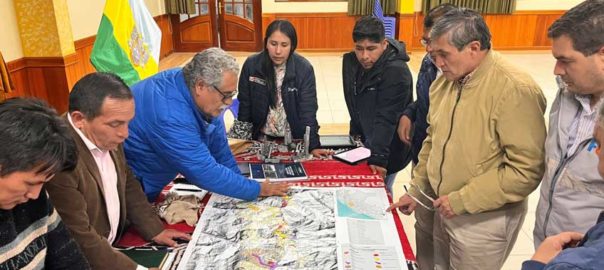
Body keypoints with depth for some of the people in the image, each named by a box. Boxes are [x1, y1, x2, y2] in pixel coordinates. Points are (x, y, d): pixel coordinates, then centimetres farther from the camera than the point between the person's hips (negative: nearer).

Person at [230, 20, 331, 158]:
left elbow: (308, 110, -15)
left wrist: (313, 145, -24)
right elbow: (244, 104, -2)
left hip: (294, 140, -1)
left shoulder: (304, 68, -14)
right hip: (262, 138, 1)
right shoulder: (251, 65, -10)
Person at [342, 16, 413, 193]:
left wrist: (378, 157, -35)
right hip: (364, 141, 6)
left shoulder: (397, 72, -25)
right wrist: (356, 133, 10)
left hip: (388, 148, -6)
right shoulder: (350, 62, -4)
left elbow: (386, 119, -30)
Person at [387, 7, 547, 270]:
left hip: (485, 218, -6)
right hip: (445, 209, 7)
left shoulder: (515, 90, -22)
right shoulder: (444, 82, 0)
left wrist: (463, 200, -20)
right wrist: (416, 190, 9)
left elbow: (527, 169, -23)